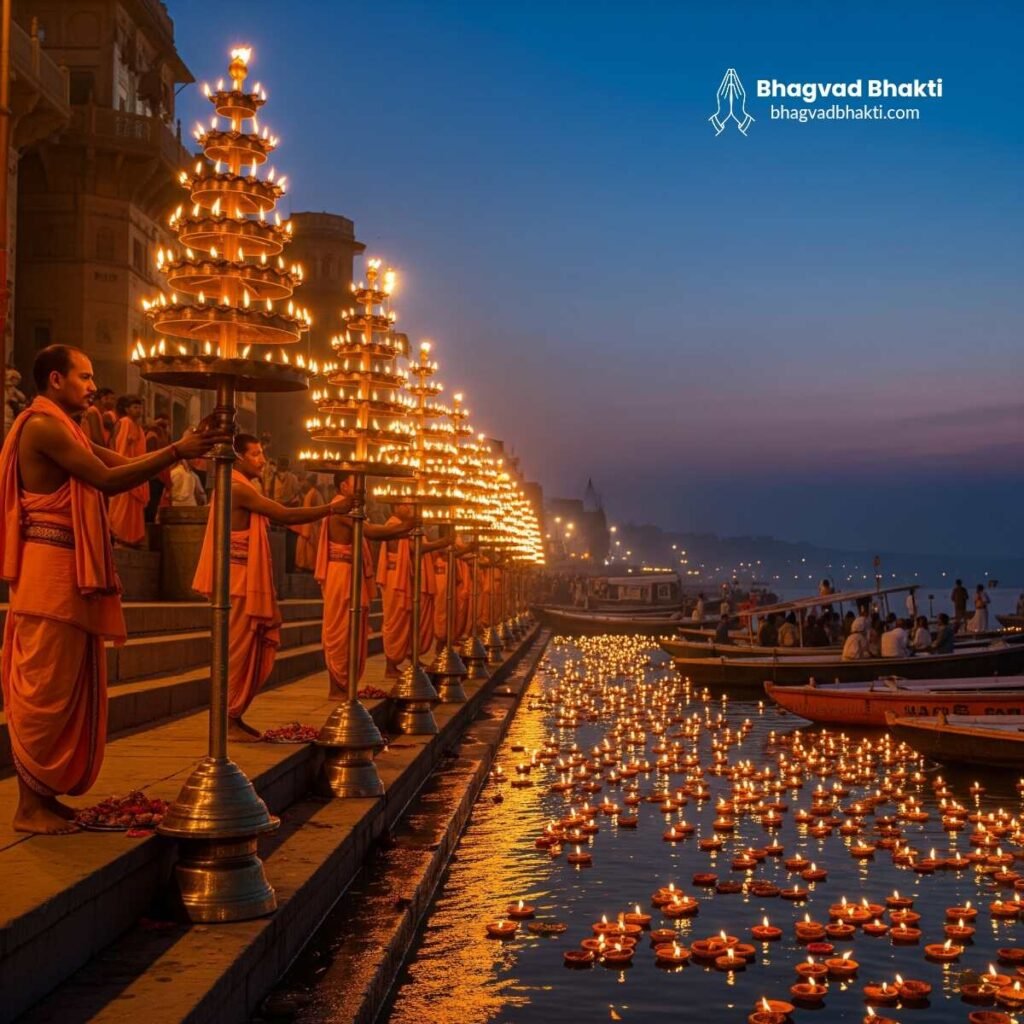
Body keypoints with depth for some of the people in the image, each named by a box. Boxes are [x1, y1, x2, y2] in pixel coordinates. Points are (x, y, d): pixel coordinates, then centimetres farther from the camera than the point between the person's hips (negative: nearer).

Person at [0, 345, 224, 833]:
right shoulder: (42, 425, -11)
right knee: (45, 687, -6)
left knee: (67, 685, 11)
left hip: (71, 572, 10)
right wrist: (177, 451, -16)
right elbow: (108, 479, -17)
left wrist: (185, 446, 2)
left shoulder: (65, 429, 21)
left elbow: (124, 463, 13)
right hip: (50, 568, -10)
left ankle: (44, 793, 17)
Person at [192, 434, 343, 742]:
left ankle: (235, 715, 14)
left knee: (251, 649, 10)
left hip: (248, 580, 10)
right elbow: (284, 515, -18)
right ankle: (227, 720, -1)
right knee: (237, 648, -6)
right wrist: (330, 509, -15)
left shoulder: (243, 488, 19)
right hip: (237, 580, -10)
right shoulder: (237, 488, -13)